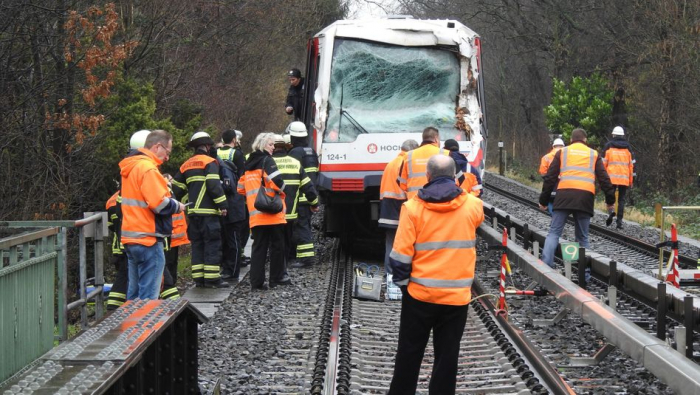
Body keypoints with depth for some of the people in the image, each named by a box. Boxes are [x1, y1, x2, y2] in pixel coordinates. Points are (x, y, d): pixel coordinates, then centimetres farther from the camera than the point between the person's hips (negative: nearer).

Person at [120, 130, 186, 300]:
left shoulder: (131, 166, 15)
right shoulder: (148, 168, -16)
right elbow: (160, 204, -23)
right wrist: (178, 206, -5)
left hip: (131, 238, 10)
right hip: (148, 240, -10)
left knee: (134, 293, 16)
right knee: (148, 297, -6)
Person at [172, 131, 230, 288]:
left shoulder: (186, 165, 16)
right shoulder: (209, 162, -5)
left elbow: (177, 188, 17)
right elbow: (214, 185, -16)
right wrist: (222, 204, -14)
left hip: (193, 212, 7)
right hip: (208, 211, -7)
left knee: (197, 244, 11)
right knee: (212, 243, -5)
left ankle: (199, 278, 10)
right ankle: (212, 278, -8)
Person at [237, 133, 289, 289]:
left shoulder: (249, 164, 17)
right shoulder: (267, 161, -7)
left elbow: (241, 188, 18)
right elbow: (276, 180, -19)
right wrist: (281, 192, 0)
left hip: (255, 214, 6)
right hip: (272, 212, -6)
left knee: (259, 247, 6)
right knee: (277, 245, 6)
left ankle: (256, 281, 0)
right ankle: (277, 277, 12)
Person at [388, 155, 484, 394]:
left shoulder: (413, 207, -11)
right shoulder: (472, 206, -6)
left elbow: (401, 254, -10)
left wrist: (403, 283, 5)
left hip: (419, 294, 0)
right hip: (456, 295, 1)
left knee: (409, 352, 14)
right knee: (447, 355, 8)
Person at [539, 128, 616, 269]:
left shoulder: (562, 152, 17)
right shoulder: (593, 154, 19)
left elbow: (550, 177, 12)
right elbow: (604, 178, 14)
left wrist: (543, 200, 15)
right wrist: (610, 199, 20)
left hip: (564, 195, -1)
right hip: (586, 197, 1)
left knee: (554, 233, 1)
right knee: (583, 237, 10)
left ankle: (545, 265, -16)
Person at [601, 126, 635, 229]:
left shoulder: (608, 146, 5)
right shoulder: (627, 148, 12)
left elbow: (604, 163, 0)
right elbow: (631, 165, 10)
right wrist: (631, 181, 14)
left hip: (611, 178, -2)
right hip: (624, 179, 2)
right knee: (621, 199, 8)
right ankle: (619, 221, 0)